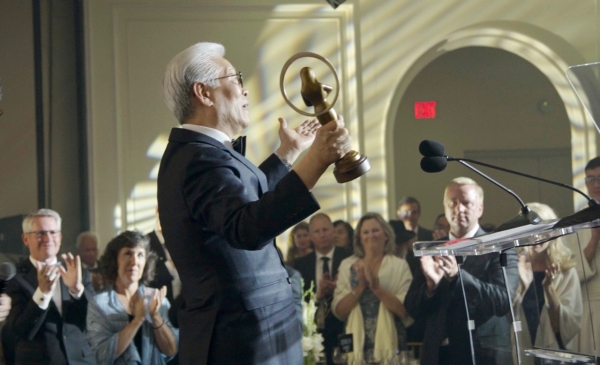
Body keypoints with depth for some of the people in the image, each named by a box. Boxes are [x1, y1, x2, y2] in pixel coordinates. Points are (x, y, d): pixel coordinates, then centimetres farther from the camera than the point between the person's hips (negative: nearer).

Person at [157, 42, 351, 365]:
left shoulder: (192, 153, 13)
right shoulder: (202, 158, -20)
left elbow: (247, 200, 31)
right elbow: (249, 229, -38)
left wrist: (289, 151, 35)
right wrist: (317, 160, -43)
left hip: (236, 333, 11)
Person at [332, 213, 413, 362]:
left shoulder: (399, 265, 0)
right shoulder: (347, 266, 5)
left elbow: (405, 310, -9)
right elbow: (339, 311, -2)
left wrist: (376, 287, -16)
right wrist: (361, 286, -13)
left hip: (390, 345, -1)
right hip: (357, 345, 1)